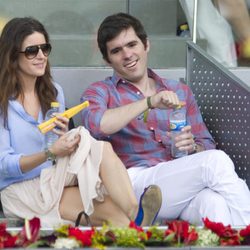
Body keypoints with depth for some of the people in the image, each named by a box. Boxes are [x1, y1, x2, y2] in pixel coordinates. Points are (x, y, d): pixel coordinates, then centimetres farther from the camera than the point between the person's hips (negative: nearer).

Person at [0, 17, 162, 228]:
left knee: (102, 149, -30)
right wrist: (50, 153, -28)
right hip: (20, 189, -5)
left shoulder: (54, 92, 13)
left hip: (54, 180, 5)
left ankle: (136, 215, -51)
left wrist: (65, 136, -12)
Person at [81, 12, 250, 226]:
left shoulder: (180, 92, 25)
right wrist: (149, 102, -16)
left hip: (184, 188, 3)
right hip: (137, 181, -3)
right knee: (217, 160, -27)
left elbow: (207, 146, 23)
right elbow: (95, 125, -10)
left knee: (214, 203, -36)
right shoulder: (100, 92, 14)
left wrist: (192, 147, -1)